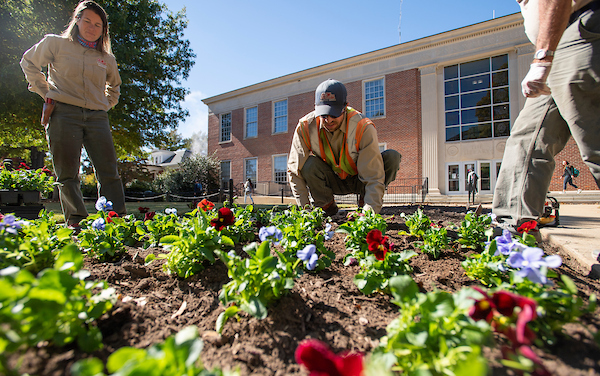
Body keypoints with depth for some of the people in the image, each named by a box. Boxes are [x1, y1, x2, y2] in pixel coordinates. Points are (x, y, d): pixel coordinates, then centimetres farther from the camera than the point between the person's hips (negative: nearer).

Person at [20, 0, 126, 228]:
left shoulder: (107, 59, 17)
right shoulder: (56, 44, 11)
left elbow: (114, 85, 34)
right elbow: (28, 62, 22)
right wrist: (46, 94, 11)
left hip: (97, 117, 2)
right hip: (64, 113, -1)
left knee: (109, 172, -8)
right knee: (67, 174, -4)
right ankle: (76, 222, 2)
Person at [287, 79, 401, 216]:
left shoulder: (363, 127, -27)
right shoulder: (305, 127, -21)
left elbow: (374, 178, -30)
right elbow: (294, 170, -14)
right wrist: (304, 207, -21)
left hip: (359, 180, 0)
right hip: (331, 182, 1)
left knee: (392, 157, -26)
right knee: (309, 164, -31)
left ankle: (365, 200, -2)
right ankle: (327, 206, -4)